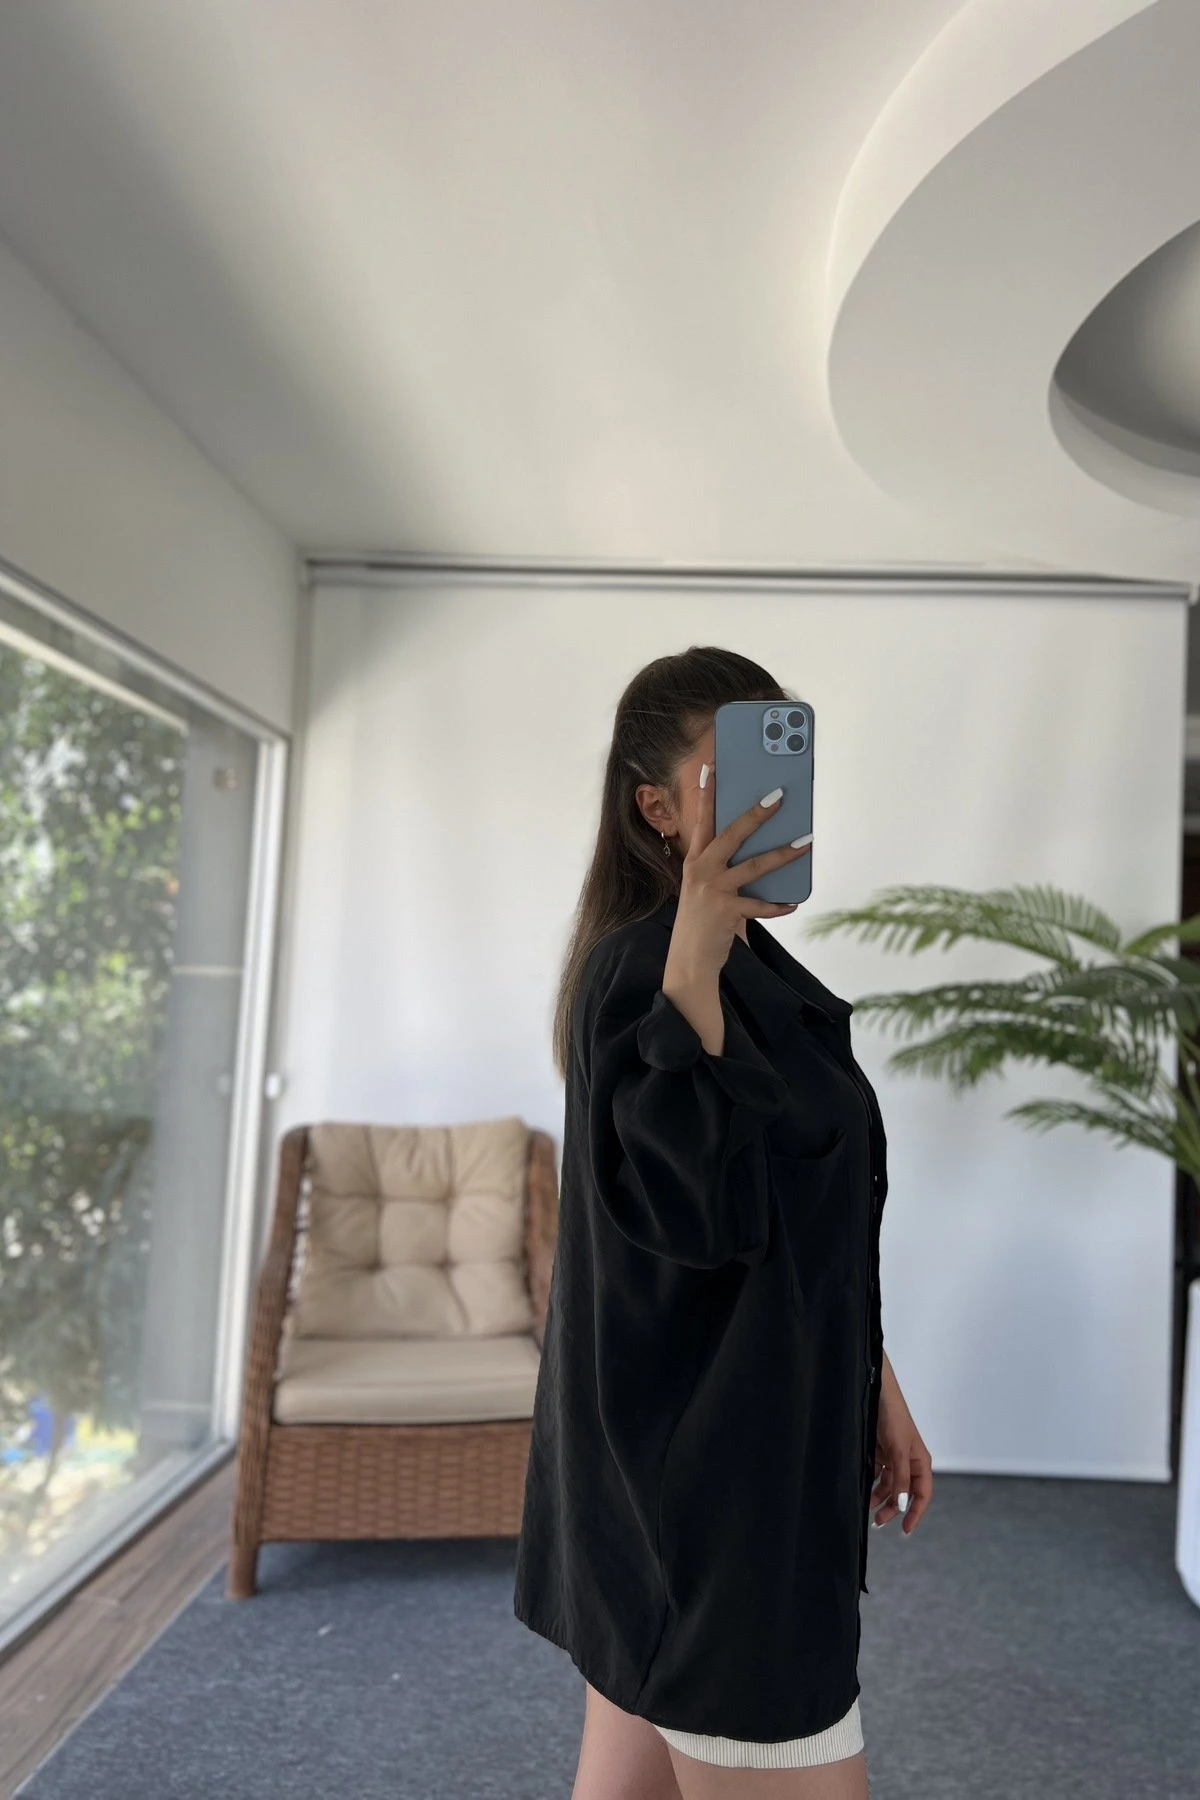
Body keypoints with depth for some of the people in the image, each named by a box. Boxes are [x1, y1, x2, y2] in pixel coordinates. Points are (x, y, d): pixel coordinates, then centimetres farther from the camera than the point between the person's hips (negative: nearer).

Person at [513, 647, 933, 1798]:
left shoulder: (762, 969, 10)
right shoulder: (638, 967, -18)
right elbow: (697, 1210, -28)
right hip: (704, 1470, -9)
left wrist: (874, 1386, 19)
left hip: (757, 1435, 9)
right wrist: (692, 963, -34)